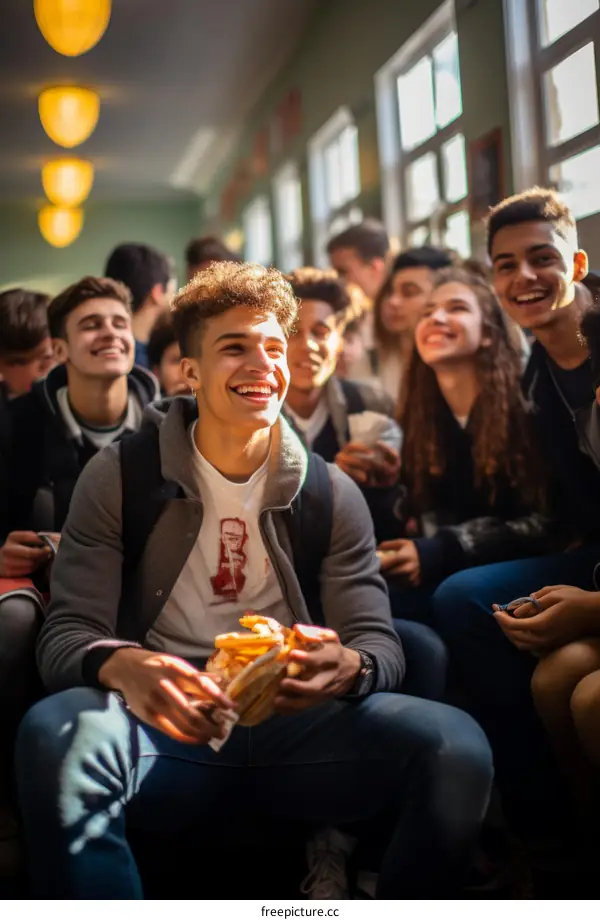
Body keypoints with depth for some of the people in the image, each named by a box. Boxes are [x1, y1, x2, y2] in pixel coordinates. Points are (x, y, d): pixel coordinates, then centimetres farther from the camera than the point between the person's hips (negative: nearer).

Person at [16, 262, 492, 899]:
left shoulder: (333, 493, 8)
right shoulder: (120, 477, 3)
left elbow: (377, 641, 5)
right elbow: (66, 637, -3)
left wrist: (349, 668, -22)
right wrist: (124, 667, -29)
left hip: (293, 730, 2)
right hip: (168, 729, -2)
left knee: (455, 744, -25)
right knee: (56, 733, -35)